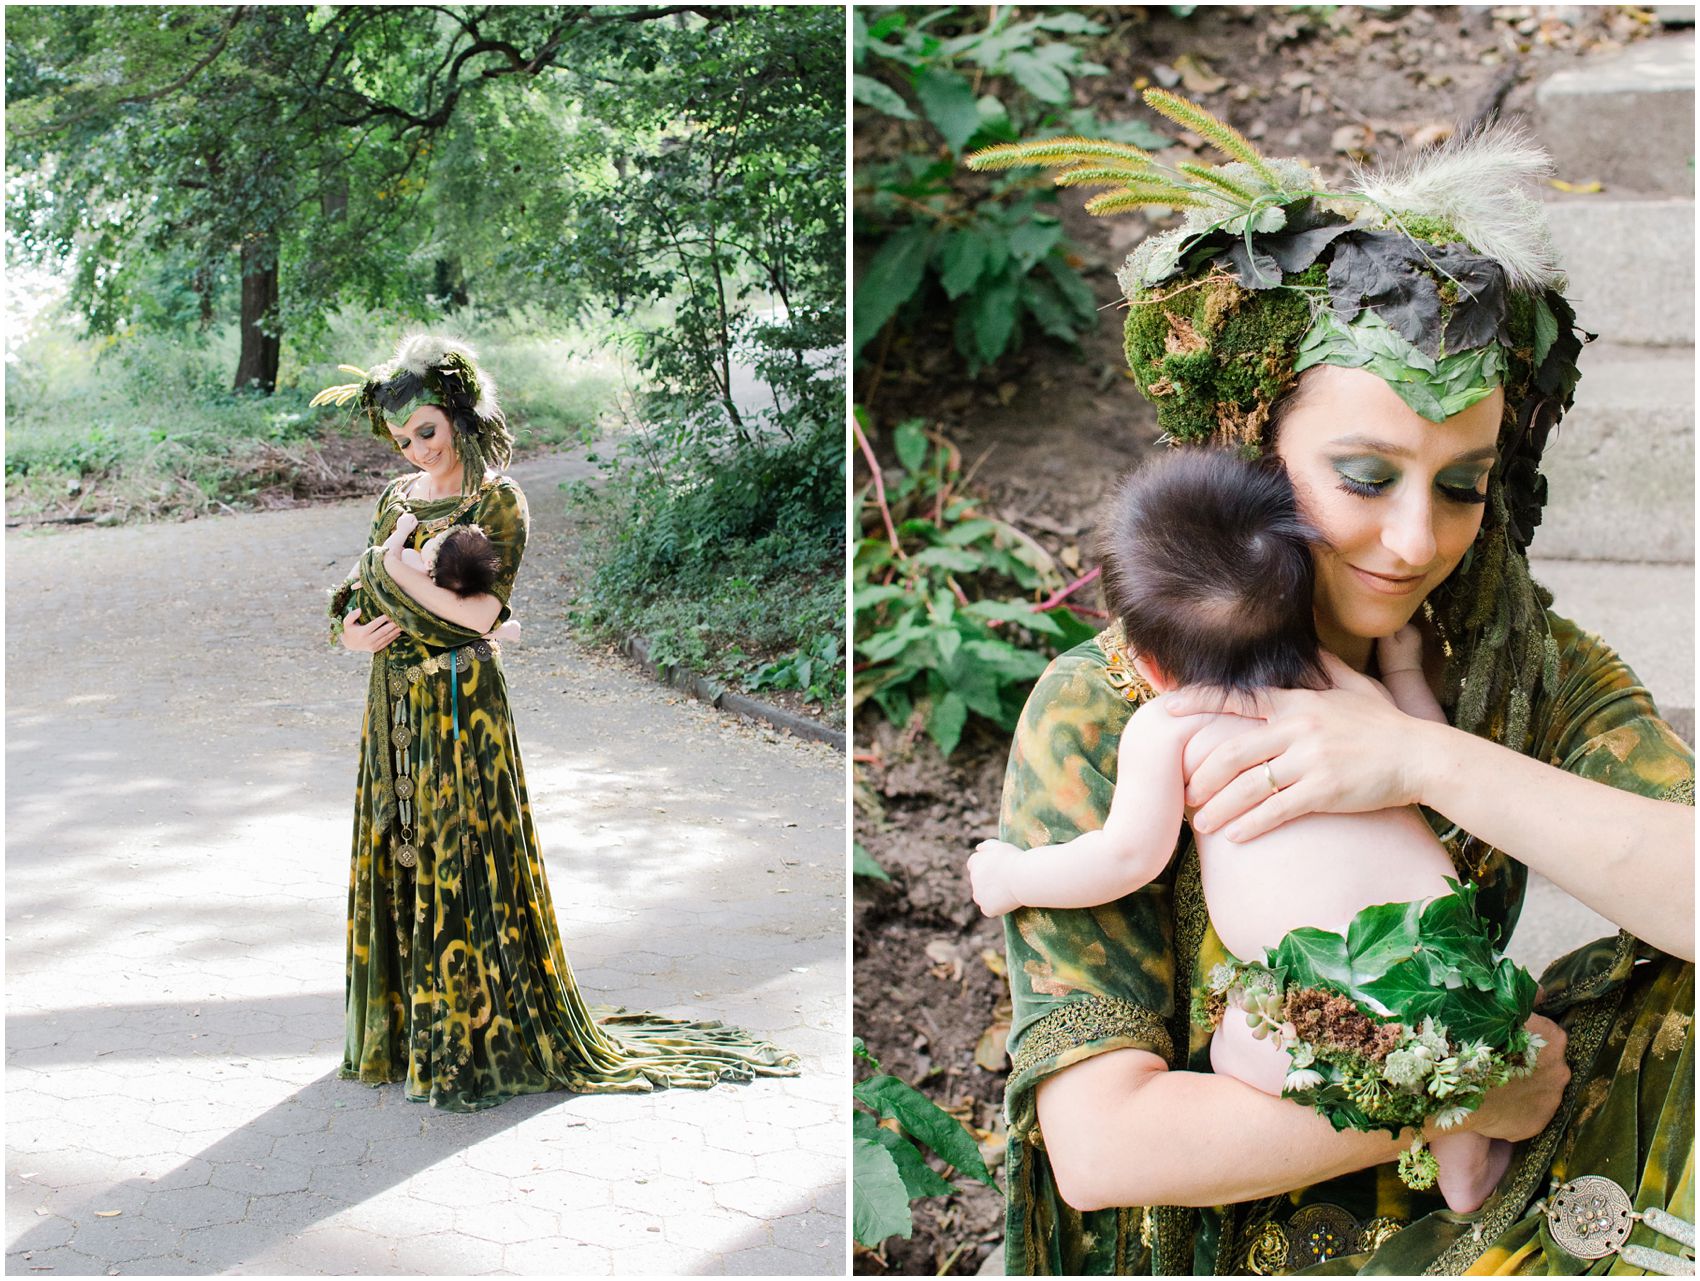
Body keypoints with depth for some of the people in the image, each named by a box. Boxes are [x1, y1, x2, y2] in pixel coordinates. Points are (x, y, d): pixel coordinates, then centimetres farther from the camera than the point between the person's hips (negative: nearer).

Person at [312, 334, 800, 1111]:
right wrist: (352, 634, -6)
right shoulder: (398, 498, 12)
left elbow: (483, 613, -16)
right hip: (396, 704, 6)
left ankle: (476, 1046, 2)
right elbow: (362, 588, 14)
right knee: (397, 861, 10)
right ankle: (403, 1027, 22)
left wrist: (404, 576, -22)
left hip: (462, 704, -6)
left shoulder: (499, 501, -7)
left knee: (464, 864, -5)